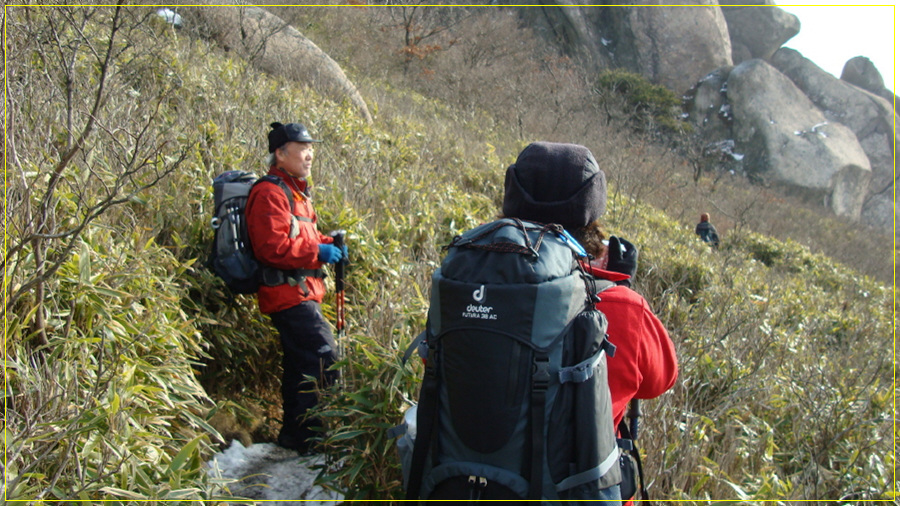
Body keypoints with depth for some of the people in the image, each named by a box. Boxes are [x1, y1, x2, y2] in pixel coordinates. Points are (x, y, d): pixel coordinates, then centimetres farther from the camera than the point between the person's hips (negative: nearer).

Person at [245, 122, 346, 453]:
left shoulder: (295, 190, 20)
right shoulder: (270, 193, -14)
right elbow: (273, 247, -24)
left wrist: (328, 244, 7)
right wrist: (318, 252, -20)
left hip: (300, 292, 11)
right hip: (289, 293, -11)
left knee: (299, 363, 16)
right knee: (324, 360, -12)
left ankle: (294, 433, 27)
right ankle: (311, 437, -4)